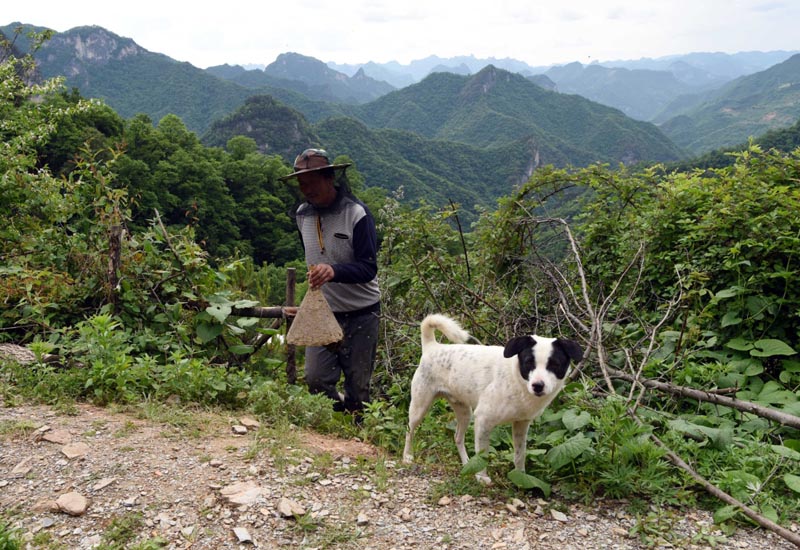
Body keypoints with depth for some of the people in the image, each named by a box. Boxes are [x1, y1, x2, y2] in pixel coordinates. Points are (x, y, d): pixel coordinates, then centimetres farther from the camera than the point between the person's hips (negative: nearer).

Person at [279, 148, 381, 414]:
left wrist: (334, 271, -39)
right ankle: (343, 413, 23)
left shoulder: (357, 213, -15)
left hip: (360, 314, -4)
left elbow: (368, 268, -22)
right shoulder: (302, 214, 4)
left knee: (358, 385, 3)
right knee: (316, 379, -4)